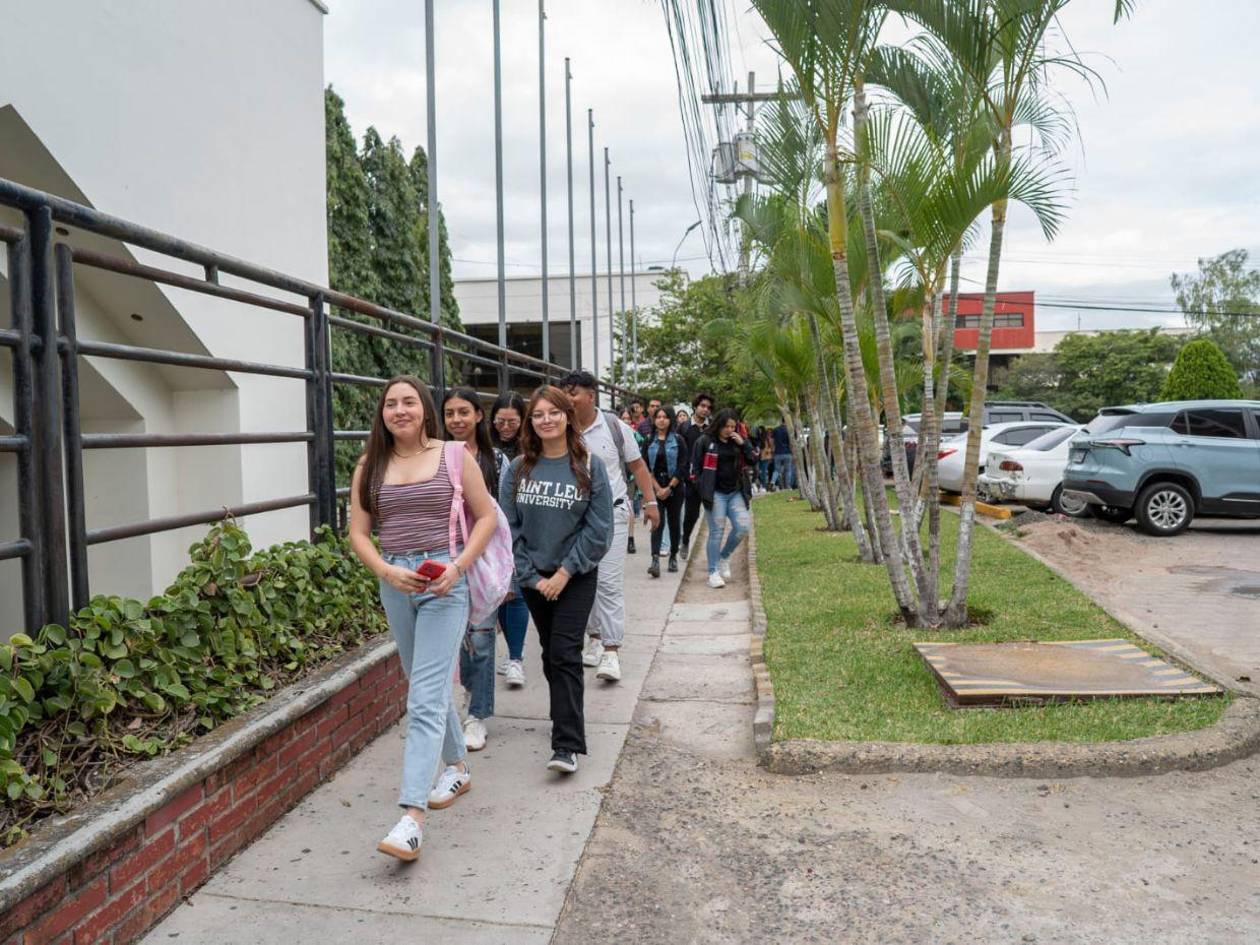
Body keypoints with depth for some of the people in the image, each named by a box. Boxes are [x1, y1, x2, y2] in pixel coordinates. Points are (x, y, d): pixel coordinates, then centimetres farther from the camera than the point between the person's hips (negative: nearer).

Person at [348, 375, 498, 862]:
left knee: (426, 699, -10)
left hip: (444, 581, -4)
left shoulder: (452, 457, -1)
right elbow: (358, 532, 7)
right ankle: (458, 767, 40)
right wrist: (385, 570, -11)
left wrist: (458, 566, -11)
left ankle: (412, 815, -11)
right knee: (428, 685, 18)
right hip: (395, 582, 4)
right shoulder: (370, 466, 7)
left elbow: (486, 516, 2)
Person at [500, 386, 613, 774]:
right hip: (534, 578, 3)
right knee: (550, 653, 13)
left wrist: (565, 572, -13)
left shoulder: (589, 467, -6)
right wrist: (531, 576, -7)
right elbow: (509, 527, -1)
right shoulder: (518, 469, 0)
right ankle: (567, 718, 31)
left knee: (565, 654, -9)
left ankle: (568, 745, -8)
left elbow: (599, 528, -9)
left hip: (576, 577, -3)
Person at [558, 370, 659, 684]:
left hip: (612, 513, -3)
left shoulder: (615, 427, -3)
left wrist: (650, 502, 0)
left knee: (609, 582, -8)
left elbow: (637, 465, 5)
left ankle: (611, 651, -6)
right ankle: (595, 637, 28)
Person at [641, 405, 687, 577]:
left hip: (674, 487, 0)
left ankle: (673, 557, 22)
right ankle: (655, 561, -18)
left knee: (674, 523, 7)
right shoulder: (649, 441, 5)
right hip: (655, 488, 0)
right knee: (657, 523, -10)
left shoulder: (678, 440, 1)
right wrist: (657, 488, -8)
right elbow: (646, 467, 1)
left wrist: (669, 488, -10)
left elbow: (682, 467, -4)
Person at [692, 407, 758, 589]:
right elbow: (696, 466, -1)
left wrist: (743, 443, -6)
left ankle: (724, 557, 19)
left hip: (735, 492, 4)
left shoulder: (738, 441, 10)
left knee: (742, 527, -5)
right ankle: (713, 572, 5)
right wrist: (703, 489, -6)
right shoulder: (705, 441, -3)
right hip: (715, 494, -4)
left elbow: (754, 459, 7)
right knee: (716, 532, -4)